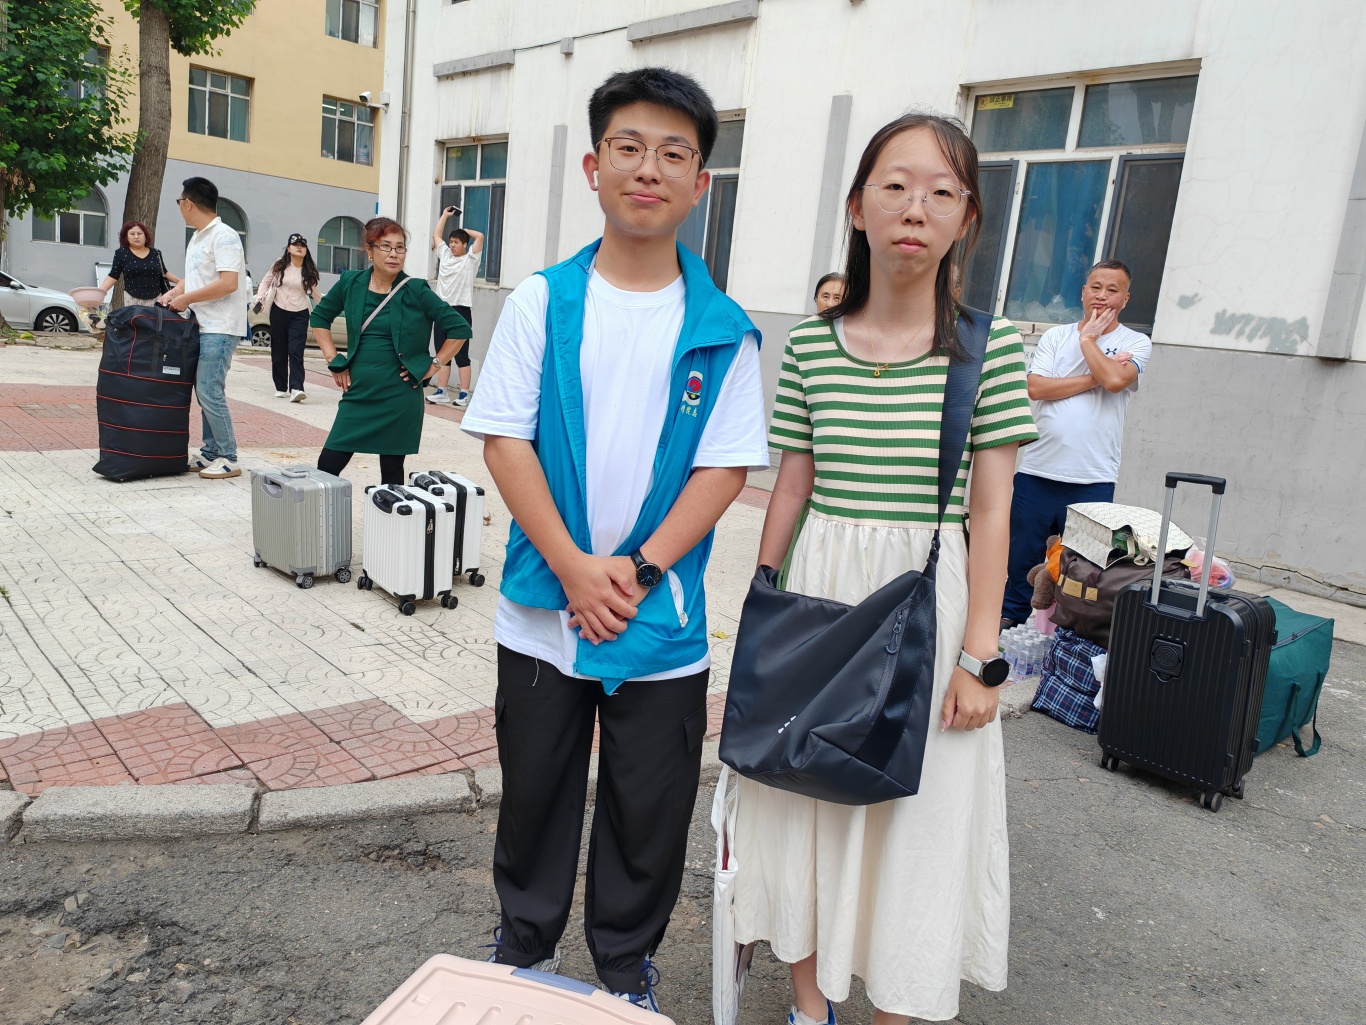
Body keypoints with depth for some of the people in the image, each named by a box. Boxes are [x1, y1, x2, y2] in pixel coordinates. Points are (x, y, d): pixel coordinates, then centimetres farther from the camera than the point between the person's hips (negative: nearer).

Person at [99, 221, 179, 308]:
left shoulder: (156, 253, 9)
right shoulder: (121, 253, 2)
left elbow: (164, 273, 20)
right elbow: (113, 276, 1)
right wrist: (100, 292, -11)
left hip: (155, 299, 2)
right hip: (133, 299, -2)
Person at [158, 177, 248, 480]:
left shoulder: (224, 237, -12)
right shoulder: (197, 238, 18)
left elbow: (228, 284, -21)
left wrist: (186, 298, -15)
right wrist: (173, 293, 8)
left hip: (220, 328, -10)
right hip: (202, 327, 10)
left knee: (209, 391, -11)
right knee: (205, 391, 11)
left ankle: (228, 457, -4)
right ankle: (211, 451, 19)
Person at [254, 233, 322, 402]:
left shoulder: (309, 271, 2)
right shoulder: (279, 265, 1)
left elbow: (314, 293, 12)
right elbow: (265, 282, 9)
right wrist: (260, 299, -4)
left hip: (299, 315, -1)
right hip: (278, 312, 1)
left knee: (296, 352, -13)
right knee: (279, 351, 6)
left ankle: (296, 389, -23)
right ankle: (281, 388, 16)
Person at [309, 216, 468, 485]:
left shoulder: (416, 291, -6)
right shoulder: (350, 283, 3)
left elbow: (458, 329, -3)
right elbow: (319, 317, 18)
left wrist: (434, 366, -5)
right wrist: (333, 359, 9)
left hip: (399, 396, -3)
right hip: (358, 393, 3)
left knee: (392, 469, 6)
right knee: (327, 466, -1)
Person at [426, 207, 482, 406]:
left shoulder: (470, 259, 0)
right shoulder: (445, 255, 15)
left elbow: (480, 236, -9)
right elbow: (436, 235, 25)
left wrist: (463, 230, 6)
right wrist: (445, 215, 28)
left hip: (460, 311, -6)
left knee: (461, 355, -4)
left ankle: (464, 394, -3)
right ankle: (442, 392, 11)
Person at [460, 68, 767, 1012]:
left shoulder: (724, 331, -2)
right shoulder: (541, 302, -2)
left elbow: (726, 466, -4)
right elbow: (504, 439, -5)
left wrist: (640, 569, -14)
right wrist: (574, 567, -13)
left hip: (664, 617, 0)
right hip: (544, 604, 1)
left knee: (648, 808, 13)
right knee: (536, 787, 17)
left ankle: (628, 965, 37)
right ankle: (526, 944, 41)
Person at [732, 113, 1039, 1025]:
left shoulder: (989, 346, -5)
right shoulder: (811, 343, 1)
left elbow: (992, 511, -5)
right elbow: (792, 487, 5)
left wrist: (978, 656, -9)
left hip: (929, 600, -2)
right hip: (819, 592, 3)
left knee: (912, 820, 8)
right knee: (805, 800, 13)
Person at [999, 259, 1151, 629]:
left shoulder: (1136, 343, 6)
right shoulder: (1056, 336, 11)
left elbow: (1115, 380, -16)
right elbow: (1035, 388, -4)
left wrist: (1088, 339, -1)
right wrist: (1095, 378, -8)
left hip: (1093, 478, -2)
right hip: (1036, 470, 2)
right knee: (1021, 556, 8)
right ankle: (1009, 622, 22)